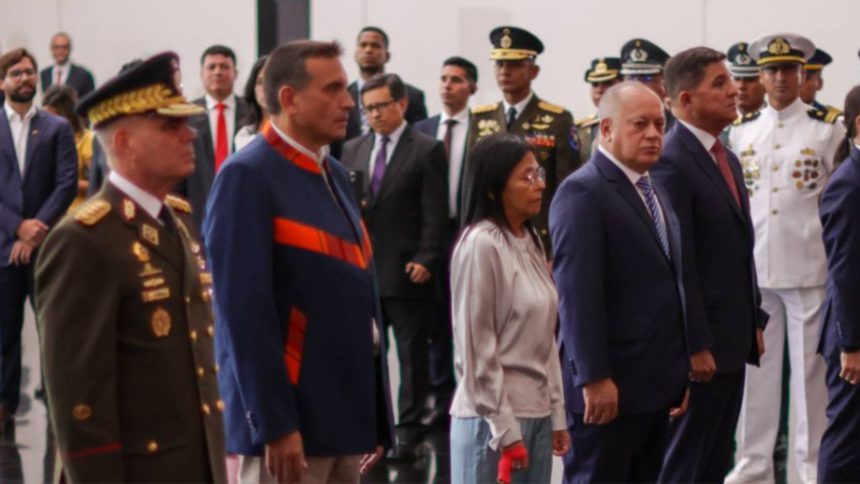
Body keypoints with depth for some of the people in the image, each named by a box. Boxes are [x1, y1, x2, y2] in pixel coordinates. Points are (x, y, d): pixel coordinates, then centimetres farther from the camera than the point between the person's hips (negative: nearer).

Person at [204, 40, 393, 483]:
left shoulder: (333, 173, 15)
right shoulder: (248, 177, -11)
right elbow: (243, 310, -17)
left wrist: (376, 416, 14)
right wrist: (273, 424, -21)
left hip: (343, 415, 8)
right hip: (290, 418, -8)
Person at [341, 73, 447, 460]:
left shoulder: (427, 150, -3)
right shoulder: (353, 150, 12)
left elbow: (435, 214, -7)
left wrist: (426, 260, -14)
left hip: (407, 272, -4)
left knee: (412, 358, 2)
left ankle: (409, 435, 8)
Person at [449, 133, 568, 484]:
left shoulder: (530, 242, 11)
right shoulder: (480, 245, -14)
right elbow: (477, 348, -14)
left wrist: (556, 412, 12)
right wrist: (504, 429, -14)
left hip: (536, 412, 8)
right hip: (494, 416, -8)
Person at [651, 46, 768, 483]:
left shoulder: (727, 159, 14)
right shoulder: (671, 162, -16)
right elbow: (678, 265, -19)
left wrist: (754, 322, 16)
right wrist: (695, 345, -20)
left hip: (731, 339, 9)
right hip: (699, 346, -9)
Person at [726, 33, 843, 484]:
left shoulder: (827, 130, 1)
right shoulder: (741, 132, 9)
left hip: (808, 267, -3)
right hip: (753, 267, 3)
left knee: (810, 365, 2)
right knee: (755, 365, 7)